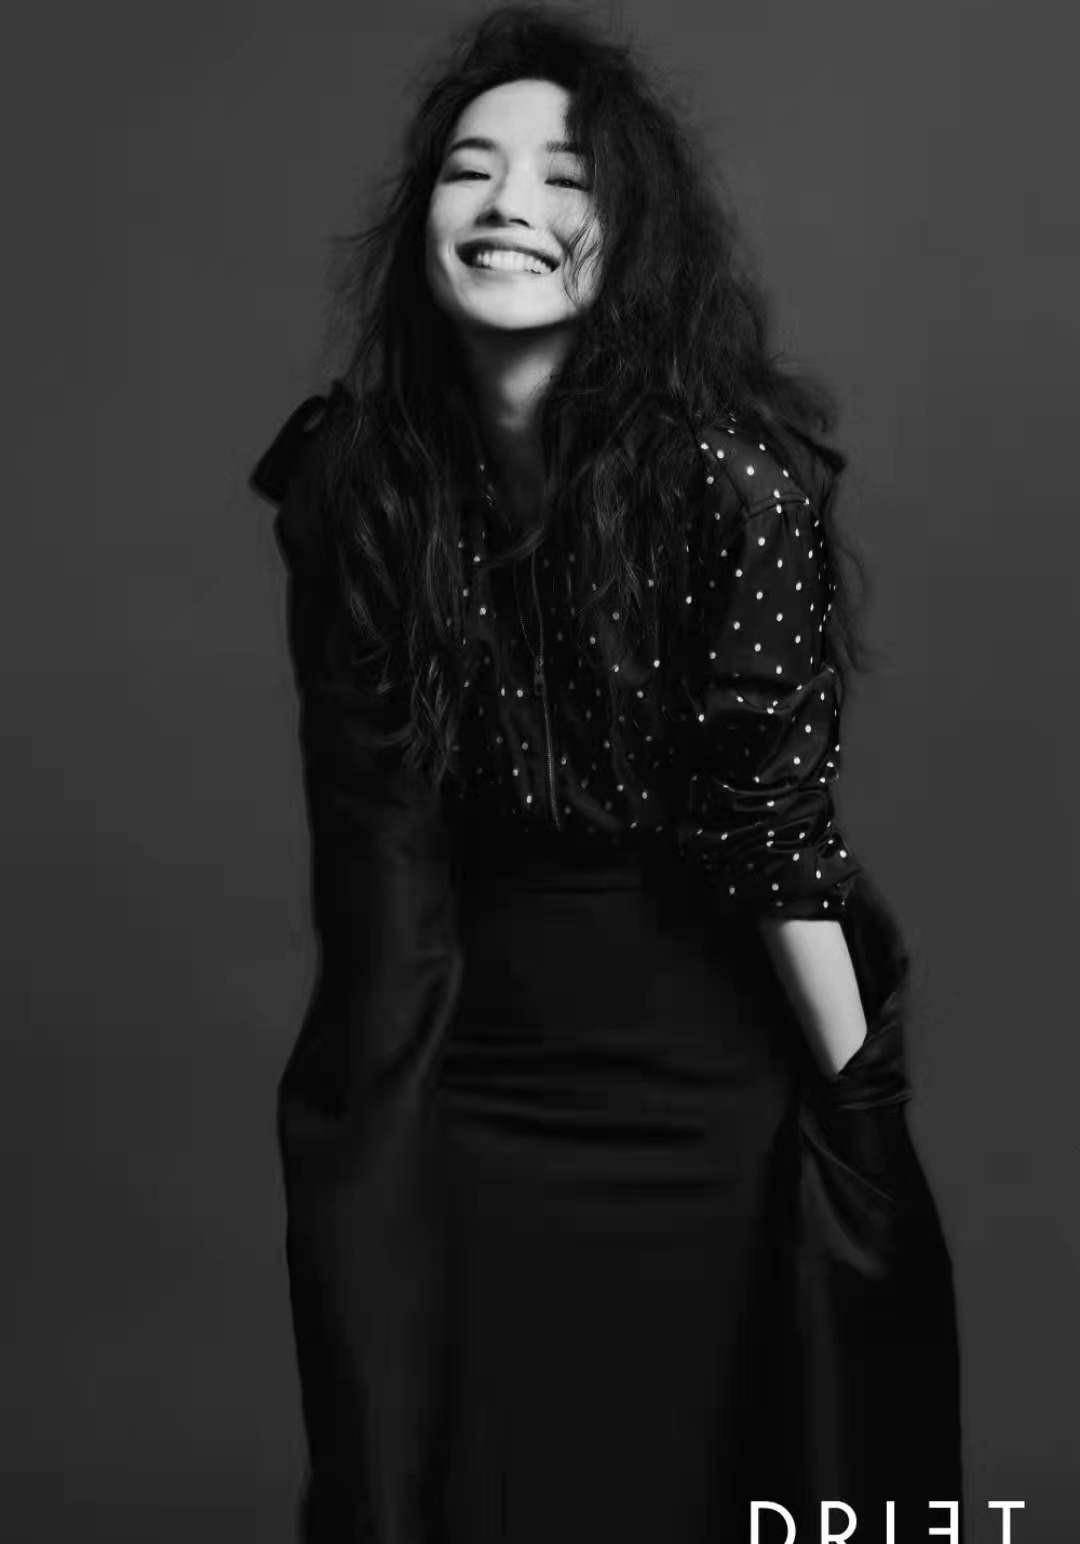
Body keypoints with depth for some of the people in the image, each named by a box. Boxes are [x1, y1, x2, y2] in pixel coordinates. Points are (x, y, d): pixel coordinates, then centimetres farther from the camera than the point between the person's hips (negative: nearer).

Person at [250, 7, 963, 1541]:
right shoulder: (350, 475, -5)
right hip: (447, 1092, 4)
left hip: (703, 1096, -3)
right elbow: (368, 810, 1)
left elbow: (778, 833, -16)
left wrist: (861, 1112, -10)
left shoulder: (731, 472, -18)